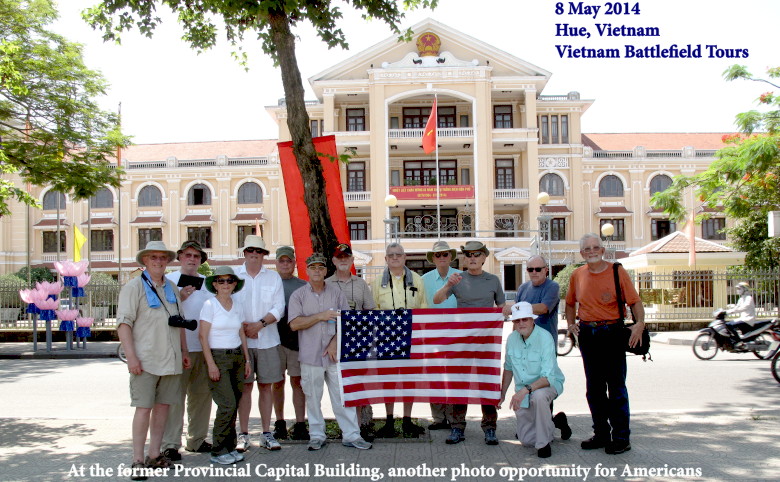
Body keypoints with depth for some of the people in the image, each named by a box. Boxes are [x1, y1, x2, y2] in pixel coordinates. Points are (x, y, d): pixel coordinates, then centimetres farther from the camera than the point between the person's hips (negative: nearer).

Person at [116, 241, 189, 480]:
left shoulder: (172, 288, 15)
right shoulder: (134, 287, -3)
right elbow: (124, 323, -9)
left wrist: (184, 351, 16)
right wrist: (131, 356, -17)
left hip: (170, 359, 6)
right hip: (145, 360, -6)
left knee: (163, 405, 9)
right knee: (143, 407, -6)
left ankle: (154, 455, 18)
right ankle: (138, 461, 1)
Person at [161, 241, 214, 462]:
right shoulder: (169, 280, 3)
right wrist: (180, 297, -16)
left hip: (203, 348, 5)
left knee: (201, 395, 10)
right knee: (175, 396, -7)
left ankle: (196, 439, 20)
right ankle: (170, 444, -2)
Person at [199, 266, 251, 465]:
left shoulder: (237, 305, 11)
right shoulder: (210, 305, -6)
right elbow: (203, 336, -9)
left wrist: (247, 360, 11)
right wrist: (211, 364, -14)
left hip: (237, 357, 5)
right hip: (218, 357, -5)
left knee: (234, 405, 4)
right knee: (227, 405, -10)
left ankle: (230, 447, 16)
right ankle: (218, 451, 2)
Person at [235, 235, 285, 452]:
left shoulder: (273, 277, 7)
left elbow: (278, 308, 0)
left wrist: (259, 324, -13)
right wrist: (242, 328, -11)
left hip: (267, 340, 1)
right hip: (241, 340, -1)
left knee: (266, 385, 4)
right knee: (245, 385, 2)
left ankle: (267, 434, 12)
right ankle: (244, 435, 9)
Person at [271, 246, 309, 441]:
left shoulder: (303, 286, 10)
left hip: (297, 339, 0)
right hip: (275, 338, 0)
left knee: (297, 381, 0)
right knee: (277, 381, 7)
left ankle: (300, 424, 4)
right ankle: (280, 423, 17)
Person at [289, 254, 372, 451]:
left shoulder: (336, 293, 8)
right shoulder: (298, 296, 4)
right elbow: (294, 324, -7)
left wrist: (335, 342, -8)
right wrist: (320, 316, -11)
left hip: (335, 355, 1)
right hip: (310, 356, -1)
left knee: (343, 396, 2)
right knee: (313, 398, 6)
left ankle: (351, 435, 9)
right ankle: (316, 436, 19)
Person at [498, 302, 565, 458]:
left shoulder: (544, 338, -22)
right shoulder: (512, 338, -4)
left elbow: (548, 377, -29)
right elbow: (508, 368, 12)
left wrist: (526, 390, -41)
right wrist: (502, 394, 16)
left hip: (548, 384, -5)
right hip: (522, 390, 5)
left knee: (538, 396, -41)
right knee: (525, 440, 5)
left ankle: (544, 443, -19)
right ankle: (555, 421, 34)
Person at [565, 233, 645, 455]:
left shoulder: (617, 271, -3)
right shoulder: (577, 275, 8)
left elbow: (634, 301, -5)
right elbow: (570, 303, 21)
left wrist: (640, 323, -19)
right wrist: (571, 323, 8)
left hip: (612, 332, -4)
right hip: (587, 334, 5)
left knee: (616, 386, -2)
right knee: (594, 388, 10)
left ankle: (621, 437, 6)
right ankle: (601, 434, 21)